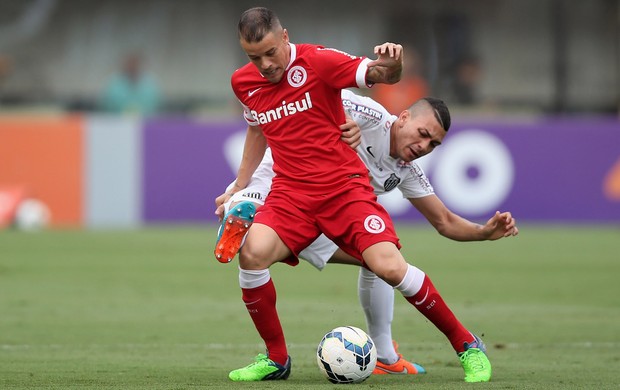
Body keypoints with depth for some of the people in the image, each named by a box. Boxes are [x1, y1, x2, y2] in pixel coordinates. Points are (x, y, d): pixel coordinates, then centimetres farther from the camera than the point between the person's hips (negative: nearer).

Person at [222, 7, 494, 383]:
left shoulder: (316, 61, -9)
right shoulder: (243, 82, 6)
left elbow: (381, 75, -13)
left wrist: (391, 64, -37)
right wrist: (238, 189, 25)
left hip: (345, 186, -3)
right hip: (291, 192, 4)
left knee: (389, 266, -20)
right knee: (254, 251, -25)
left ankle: (467, 345, 1)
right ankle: (276, 358, -5)